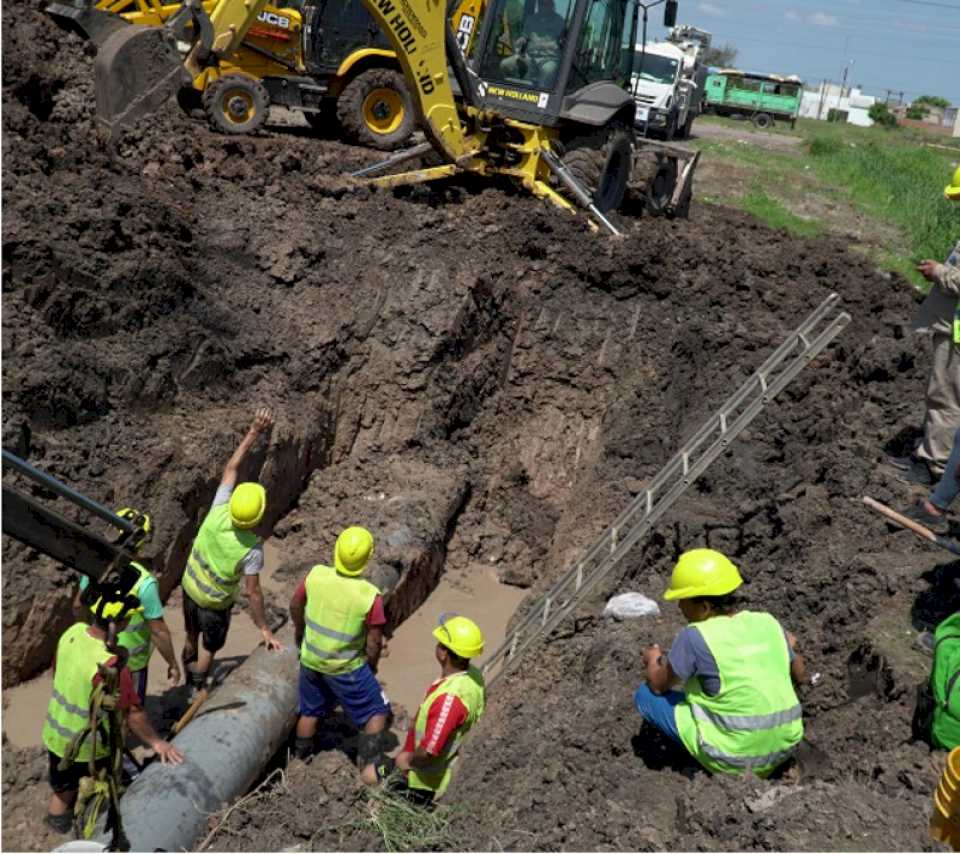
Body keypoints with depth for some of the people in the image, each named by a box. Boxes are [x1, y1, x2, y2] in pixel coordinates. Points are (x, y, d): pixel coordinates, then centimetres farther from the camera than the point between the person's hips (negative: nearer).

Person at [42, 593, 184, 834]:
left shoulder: (74, 632, -16)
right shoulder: (111, 665, -37)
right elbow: (132, 713, -26)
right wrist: (155, 742, -11)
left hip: (56, 731, 6)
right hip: (86, 745, -6)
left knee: (63, 788, 30)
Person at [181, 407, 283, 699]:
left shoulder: (219, 511, -26)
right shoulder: (252, 549, -35)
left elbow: (231, 468, -16)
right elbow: (253, 593, -28)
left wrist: (253, 432, -17)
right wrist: (264, 630, -17)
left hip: (190, 587, 5)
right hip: (215, 601, -5)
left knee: (191, 637, 28)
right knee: (210, 648, 21)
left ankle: (189, 682, 51)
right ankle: (197, 692, 37)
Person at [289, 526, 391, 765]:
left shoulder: (316, 575, -18)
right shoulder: (370, 596, -28)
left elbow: (295, 605, 0)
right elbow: (374, 642, -18)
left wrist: (300, 630, 20)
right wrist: (371, 664, 4)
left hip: (310, 660, 4)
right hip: (346, 669, -4)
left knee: (310, 711, 27)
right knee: (377, 712, 16)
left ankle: (302, 754, 45)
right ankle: (367, 762, 17)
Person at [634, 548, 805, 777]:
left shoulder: (694, 637, -17)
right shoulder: (768, 623, -1)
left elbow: (658, 685, -2)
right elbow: (800, 675, 14)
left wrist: (652, 659, 18)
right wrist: (787, 647, 33)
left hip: (735, 757, -7)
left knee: (644, 694, 5)